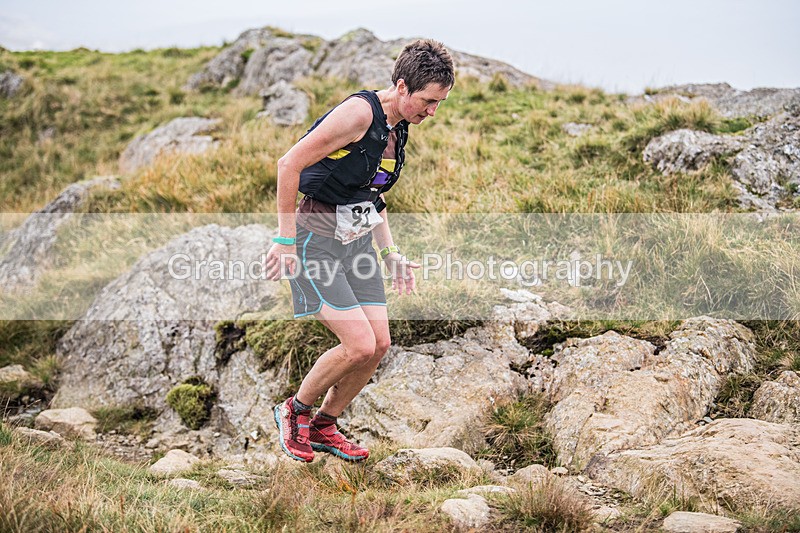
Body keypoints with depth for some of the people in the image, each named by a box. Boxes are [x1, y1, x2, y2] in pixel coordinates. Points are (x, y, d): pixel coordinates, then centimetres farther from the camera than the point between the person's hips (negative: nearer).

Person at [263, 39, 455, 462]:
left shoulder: (397, 128, 10)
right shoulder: (360, 112, -19)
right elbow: (289, 164, -20)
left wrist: (390, 253, 17)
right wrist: (285, 239, -19)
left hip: (358, 240, 9)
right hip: (317, 239, -8)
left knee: (379, 344, 2)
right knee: (360, 345, -14)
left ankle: (324, 427, 22)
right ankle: (294, 412, 11)